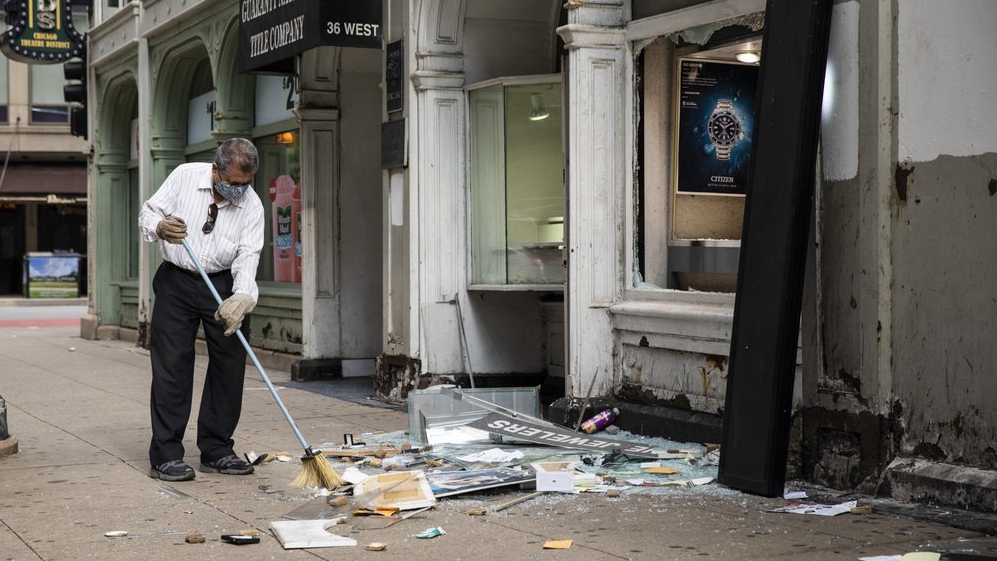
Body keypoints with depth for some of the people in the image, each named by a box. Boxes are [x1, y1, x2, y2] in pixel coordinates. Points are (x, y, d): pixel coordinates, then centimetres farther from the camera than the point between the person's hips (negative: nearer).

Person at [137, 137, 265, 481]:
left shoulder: (252, 205, -8)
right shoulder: (185, 176, -9)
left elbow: (247, 259, -14)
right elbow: (148, 212, -2)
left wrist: (243, 298, -32)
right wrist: (160, 228, -26)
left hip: (223, 284, 2)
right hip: (177, 281, -2)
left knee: (230, 365, 1)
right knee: (172, 364, -7)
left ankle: (216, 451, 13)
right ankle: (166, 456, -5)